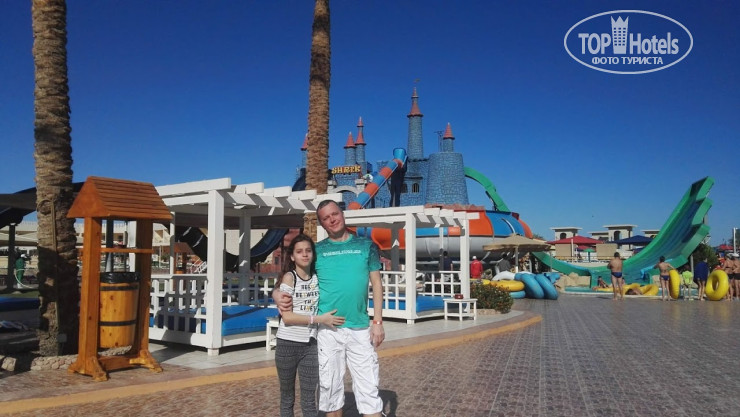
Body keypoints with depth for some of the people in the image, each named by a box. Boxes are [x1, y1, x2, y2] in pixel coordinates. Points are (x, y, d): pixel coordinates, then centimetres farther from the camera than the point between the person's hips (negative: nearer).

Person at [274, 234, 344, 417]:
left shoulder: (317, 277, 4)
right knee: (287, 398, 12)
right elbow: (287, 317, -15)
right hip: (288, 344, -3)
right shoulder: (289, 278, -8)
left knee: (309, 401, 5)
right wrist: (320, 319, -18)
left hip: (310, 345, 3)